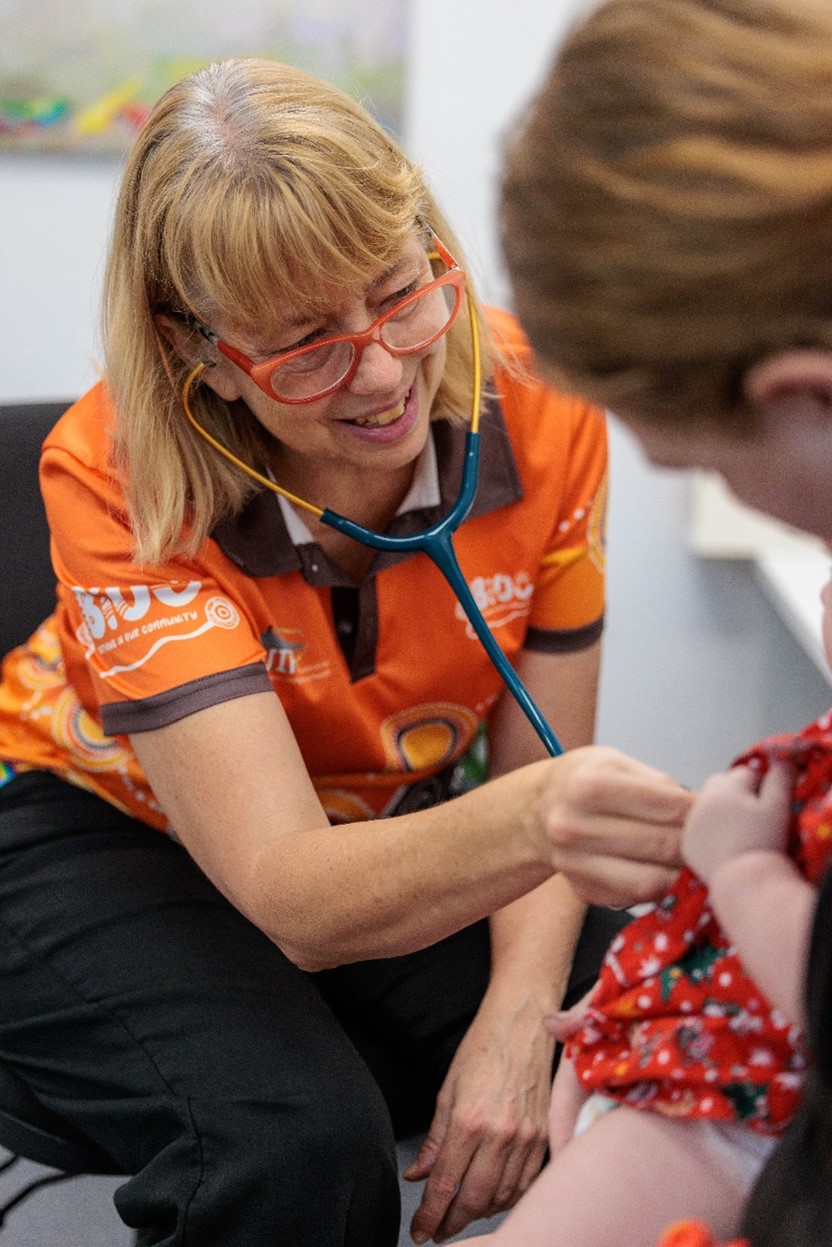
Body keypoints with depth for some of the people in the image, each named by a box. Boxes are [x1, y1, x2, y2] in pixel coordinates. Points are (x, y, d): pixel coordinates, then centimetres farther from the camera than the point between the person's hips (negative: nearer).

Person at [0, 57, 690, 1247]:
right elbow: (296, 898, -38)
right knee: (299, 1143, -33)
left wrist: (519, 1014, -29)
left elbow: (536, 767, -10)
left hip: (389, 823, 4)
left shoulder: (536, 408, -20)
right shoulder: (118, 477, -30)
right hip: (113, 830, -3)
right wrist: (526, 824, -58)